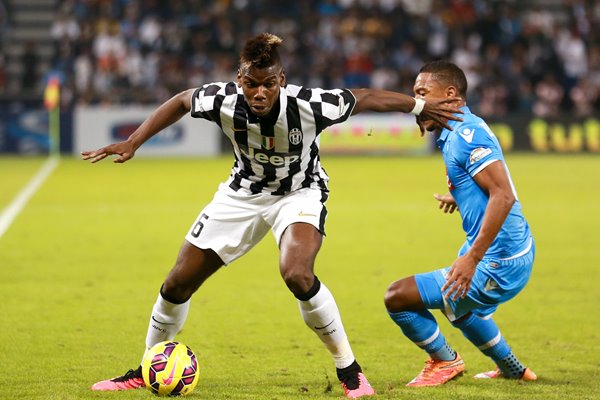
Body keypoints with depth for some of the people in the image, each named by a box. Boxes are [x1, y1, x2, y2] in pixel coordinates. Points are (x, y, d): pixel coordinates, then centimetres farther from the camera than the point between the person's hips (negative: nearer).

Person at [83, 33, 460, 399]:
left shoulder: (308, 105, -34)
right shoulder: (224, 101, -27)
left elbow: (364, 98, -17)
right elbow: (180, 102, -5)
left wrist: (421, 107, -8)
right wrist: (132, 143, -7)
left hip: (300, 193, -3)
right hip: (243, 193, 4)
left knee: (297, 275, -32)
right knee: (179, 282, 3)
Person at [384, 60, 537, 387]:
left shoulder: (467, 134, -19)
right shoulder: (454, 134, 11)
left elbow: (503, 196, -28)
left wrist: (473, 258, -31)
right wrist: (459, 198, 42)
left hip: (497, 264, -11)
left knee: (397, 297, -10)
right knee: (458, 307, 38)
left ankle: (445, 361, 11)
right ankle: (511, 369, 48)